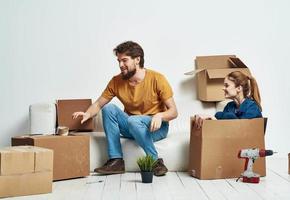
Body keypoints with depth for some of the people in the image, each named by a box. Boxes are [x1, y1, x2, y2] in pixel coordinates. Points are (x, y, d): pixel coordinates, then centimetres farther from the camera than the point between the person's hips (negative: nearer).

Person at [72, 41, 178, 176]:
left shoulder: (157, 79, -14)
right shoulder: (117, 81, -3)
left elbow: (173, 111, -13)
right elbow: (98, 104, 2)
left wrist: (160, 115, -35)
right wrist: (88, 114, -21)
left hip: (156, 127, -5)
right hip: (131, 128, 5)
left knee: (133, 120, -35)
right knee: (108, 108, -19)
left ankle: (156, 161, -20)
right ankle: (116, 160, -21)